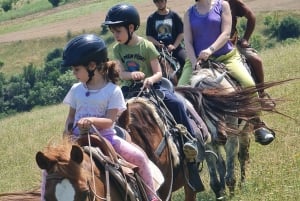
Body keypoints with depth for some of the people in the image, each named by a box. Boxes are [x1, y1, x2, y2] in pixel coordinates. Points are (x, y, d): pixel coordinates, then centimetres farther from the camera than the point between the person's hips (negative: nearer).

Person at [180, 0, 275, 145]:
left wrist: (211, 50, -24)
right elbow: (188, 41, 1)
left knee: (248, 84, -22)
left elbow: (225, 34, -8)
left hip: (226, 56, -2)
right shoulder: (189, 13, 9)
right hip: (198, 59, 2)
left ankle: (258, 126, -9)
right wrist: (194, 62, -16)